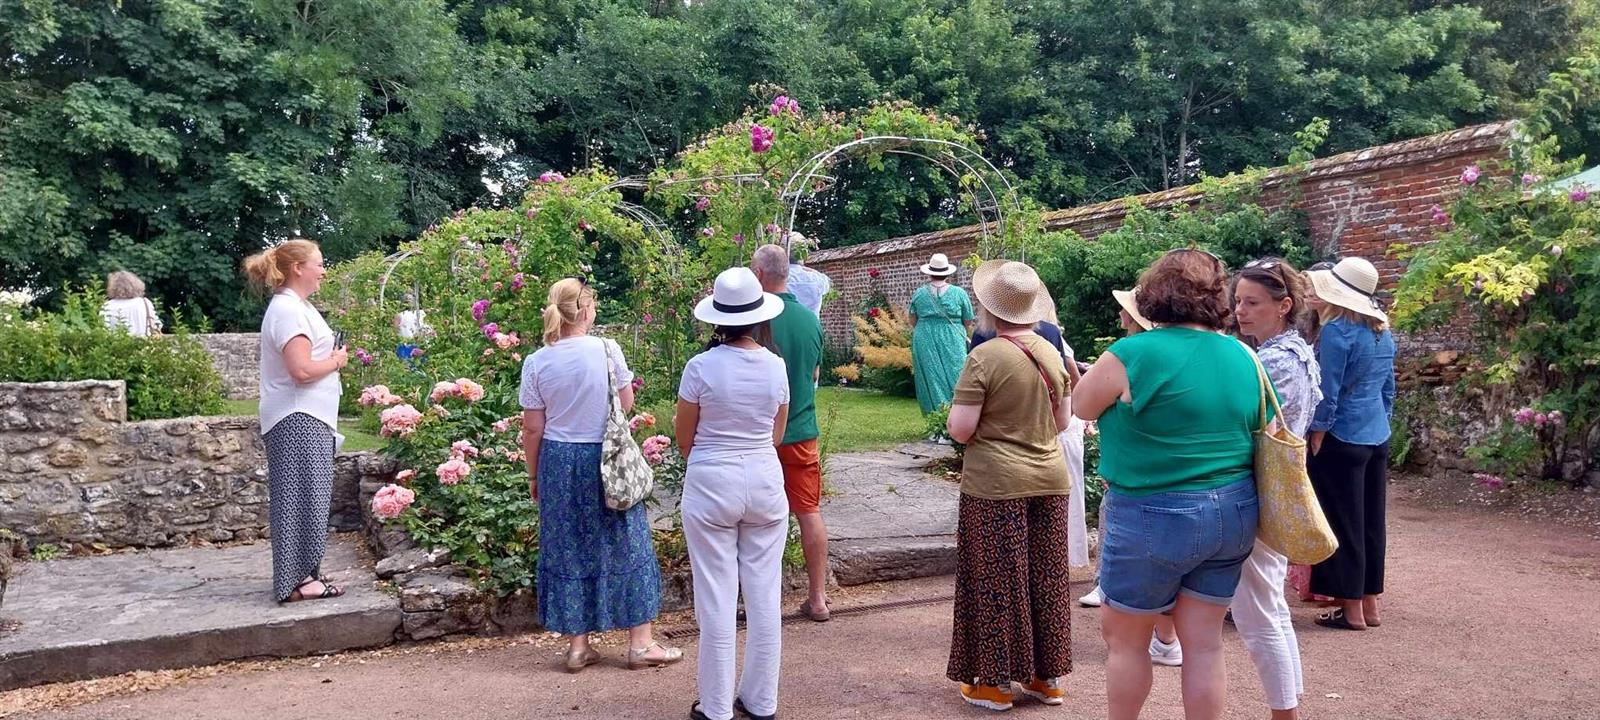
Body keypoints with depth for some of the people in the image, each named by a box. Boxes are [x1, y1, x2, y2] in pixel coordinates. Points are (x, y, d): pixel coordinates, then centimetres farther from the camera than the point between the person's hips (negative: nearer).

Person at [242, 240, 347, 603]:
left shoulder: (297, 307, 18)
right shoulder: (287, 310, -15)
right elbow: (301, 370, -24)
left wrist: (333, 356, 10)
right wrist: (336, 361, -9)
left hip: (309, 419, 10)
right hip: (297, 421, -10)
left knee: (309, 498, 12)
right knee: (301, 498, -7)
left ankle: (304, 573, 19)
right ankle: (296, 580, -3)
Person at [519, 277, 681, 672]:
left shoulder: (536, 363, -6)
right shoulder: (607, 350, -11)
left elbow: (533, 428, -2)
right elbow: (627, 404, -1)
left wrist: (534, 476, 9)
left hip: (558, 462, 2)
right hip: (606, 460, -2)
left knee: (568, 550, 12)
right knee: (625, 545, 10)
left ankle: (577, 645, 20)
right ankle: (641, 642, 17)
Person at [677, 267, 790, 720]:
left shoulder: (701, 367, -11)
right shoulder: (775, 366, -2)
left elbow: (684, 440, -1)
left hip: (711, 487, -3)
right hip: (765, 483, 3)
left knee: (717, 601, 5)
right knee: (765, 597, 11)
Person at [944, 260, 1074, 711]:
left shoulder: (985, 357, -15)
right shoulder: (1051, 353, 4)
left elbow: (960, 430, -17)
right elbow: (1061, 423, 13)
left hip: (996, 485, -6)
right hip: (1050, 479, 6)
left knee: (997, 582, 5)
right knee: (1046, 579, 14)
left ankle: (995, 682, 14)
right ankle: (1047, 677, 25)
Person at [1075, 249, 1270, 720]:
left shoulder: (1133, 355, -16)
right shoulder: (1244, 358, 2)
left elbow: (1081, 406, -1)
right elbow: (1261, 437, 13)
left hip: (1154, 516, -6)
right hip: (1233, 514, 6)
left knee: (1123, 637, 13)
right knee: (1204, 644, 12)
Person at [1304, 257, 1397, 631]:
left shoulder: (1337, 330, -15)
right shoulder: (1383, 332, 9)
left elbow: (1327, 392, -16)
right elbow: (1388, 389, 17)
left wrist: (1314, 439, -10)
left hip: (1342, 439, -8)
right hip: (1378, 438, 8)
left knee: (1343, 524, 1)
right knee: (1371, 522, 13)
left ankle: (1352, 609, 7)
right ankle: (1370, 604, 20)